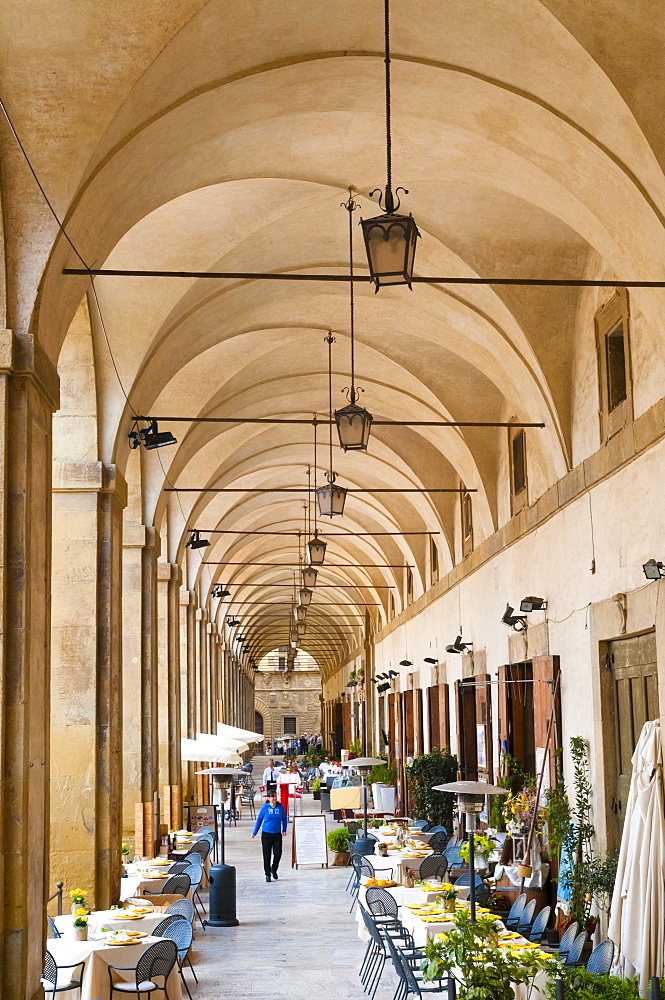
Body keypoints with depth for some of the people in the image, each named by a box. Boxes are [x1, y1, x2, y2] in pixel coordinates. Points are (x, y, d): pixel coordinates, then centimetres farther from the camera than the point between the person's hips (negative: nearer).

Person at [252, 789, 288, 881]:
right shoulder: (265, 807, -5)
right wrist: (254, 832, 5)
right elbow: (259, 819, 4)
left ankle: (274, 870, 23)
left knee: (278, 853, -3)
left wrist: (284, 830, 3)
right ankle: (267, 874, 17)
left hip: (277, 834, 1)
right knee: (267, 855, 3)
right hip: (266, 834, -1)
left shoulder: (280, 807, -1)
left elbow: (284, 819, 11)